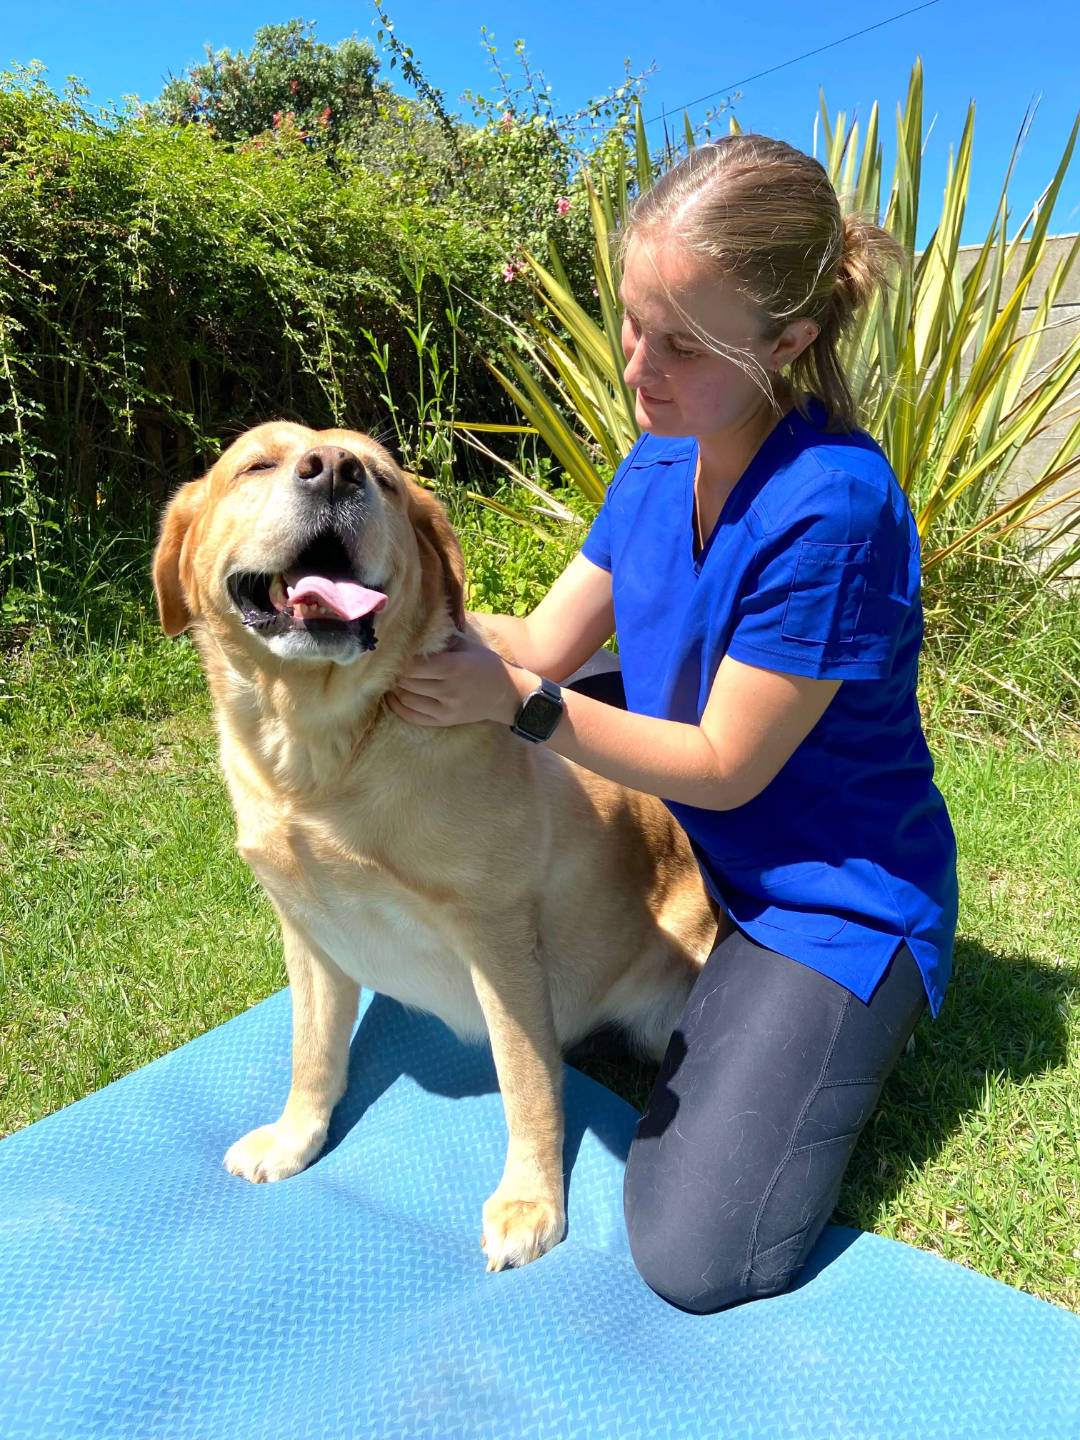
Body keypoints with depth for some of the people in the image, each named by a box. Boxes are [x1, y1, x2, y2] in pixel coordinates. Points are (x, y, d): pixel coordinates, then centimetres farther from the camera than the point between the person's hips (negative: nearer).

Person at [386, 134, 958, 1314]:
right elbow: (544, 640, -1)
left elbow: (724, 766, -22)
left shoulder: (833, 505, -29)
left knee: (695, 1258, -10)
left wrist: (516, 702, -27)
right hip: (691, 860, 8)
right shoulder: (661, 460, -2)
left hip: (831, 897, -7)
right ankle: (735, 1012, 23)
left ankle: (845, 1037, 13)